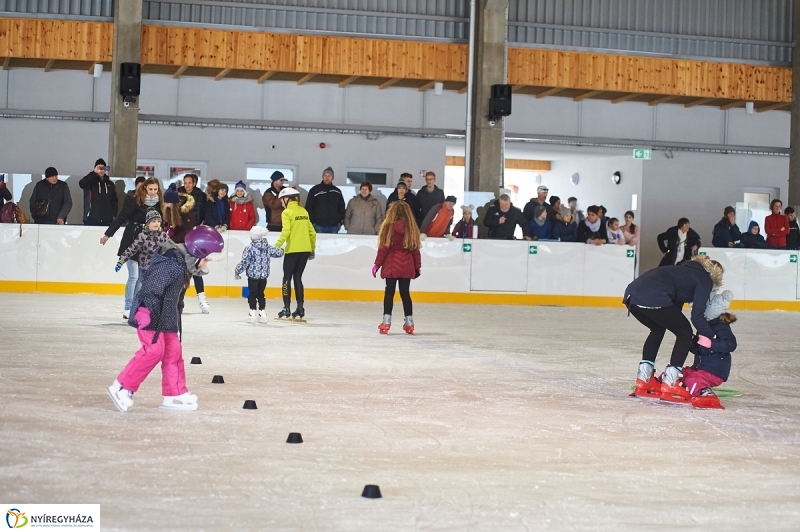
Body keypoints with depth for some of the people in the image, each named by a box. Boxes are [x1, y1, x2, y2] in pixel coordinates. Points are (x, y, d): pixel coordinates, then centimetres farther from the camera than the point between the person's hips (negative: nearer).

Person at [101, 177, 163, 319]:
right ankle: (127, 308, -1)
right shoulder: (134, 201, -12)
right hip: (132, 241, -5)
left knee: (142, 277, 7)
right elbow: (121, 218, -10)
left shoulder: (158, 204, 3)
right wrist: (108, 234, -9)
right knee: (133, 276, -7)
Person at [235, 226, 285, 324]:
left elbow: (244, 262, -13)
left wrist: (237, 272, -2)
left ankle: (252, 312, -1)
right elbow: (278, 253, 11)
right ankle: (262, 312, 14)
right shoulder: (268, 248, 3)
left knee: (252, 294, 4)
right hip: (264, 276, 4)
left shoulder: (249, 248, -12)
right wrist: (282, 251, 35)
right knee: (260, 294, 15)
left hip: (253, 276, -4)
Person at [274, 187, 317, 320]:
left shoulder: (287, 212, -6)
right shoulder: (303, 211, 13)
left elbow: (286, 231, -19)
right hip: (305, 250, 6)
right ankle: (300, 309, 9)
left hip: (293, 250, -6)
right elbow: (312, 232, 14)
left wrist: (277, 246, -19)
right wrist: (312, 249, 22)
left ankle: (286, 309, 0)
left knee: (287, 278, 3)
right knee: (298, 278, 12)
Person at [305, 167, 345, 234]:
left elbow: (342, 207, 18)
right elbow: (308, 207, 3)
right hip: (319, 226, -2)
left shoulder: (337, 191, 13)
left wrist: (340, 221, 6)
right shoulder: (315, 190, 4)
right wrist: (312, 222, -6)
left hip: (333, 226, 3)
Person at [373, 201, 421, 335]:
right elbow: (415, 248, 8)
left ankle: (386, 321, -4)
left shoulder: (390, 227, -10)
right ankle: (409, 322, 12)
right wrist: (418, 266, 16)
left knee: (389, 292, 0)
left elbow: (384, 247, -10)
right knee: (405, 293, 11)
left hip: (392, 265, -4)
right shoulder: (411, 228, 4)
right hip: (407, 266, 4)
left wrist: (377, 264, -3)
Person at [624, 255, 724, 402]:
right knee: (685, 332, 11)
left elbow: (674, 305, 32)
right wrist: (707, 335, 17)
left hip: (632, 293, 8)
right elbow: (697, 315, 2)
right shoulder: (705, 280, 11)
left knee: (658, 329, 32)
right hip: (653, 299, -8)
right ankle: (669, 385, 6)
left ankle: (643, 379, 28)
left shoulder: (686, 270, 34)